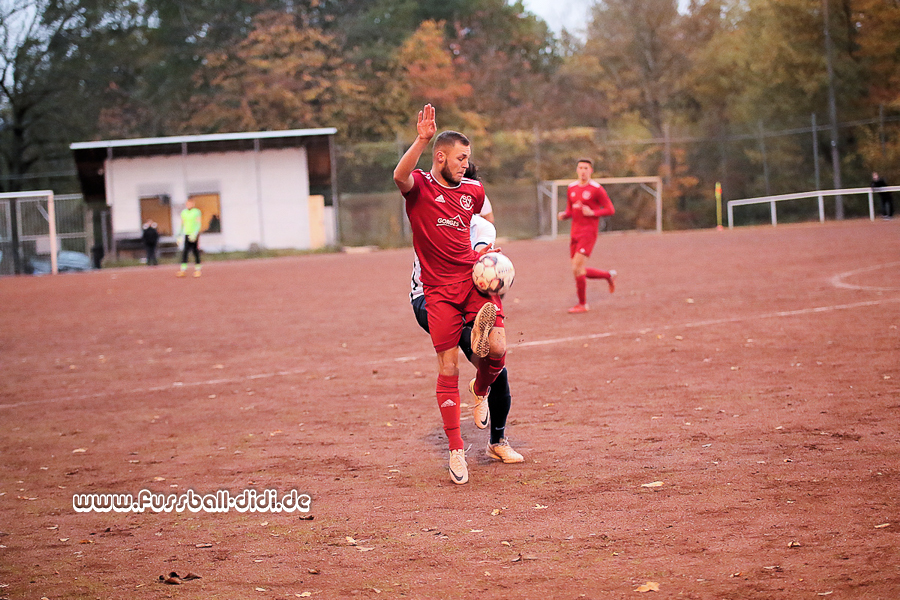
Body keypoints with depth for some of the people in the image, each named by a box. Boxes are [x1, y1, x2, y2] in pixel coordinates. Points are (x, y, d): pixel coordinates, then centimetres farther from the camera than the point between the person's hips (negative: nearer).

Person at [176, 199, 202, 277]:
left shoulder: (197, 212, -3)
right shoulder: (183, 212, 11)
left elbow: (199, 224, -10)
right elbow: (182, 225, 17)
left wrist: (194, 234, -22)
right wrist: (180, 235, 13)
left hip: (194, 235, -3)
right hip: (186, 235, 3)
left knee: (196, 253, 1)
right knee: (184, 252, -10)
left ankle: (197, 270, 11)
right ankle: (183, 270, -15)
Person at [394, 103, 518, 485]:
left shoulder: (473, 190, 11)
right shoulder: (419, 186, -3)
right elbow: (400, 176, -28)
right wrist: (421, 141, -42)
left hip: (475, 279, 3)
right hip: (439, 290, -3)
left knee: (498, 349, -17)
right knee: (448, 368, -1)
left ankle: (481, 390, 18)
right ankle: (456, 452, 8)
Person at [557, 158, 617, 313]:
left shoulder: (596, 189, -7)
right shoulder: (572, 188, 12)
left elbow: (610, 210, -6)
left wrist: (592, 213, -20)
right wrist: (563, 215, -3)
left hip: (589, 233, -7)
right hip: (575, 233, 7)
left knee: (577, 268, -15)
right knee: (579, 271, 9)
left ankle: (582, 304, -1)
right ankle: (609, 275, 32)